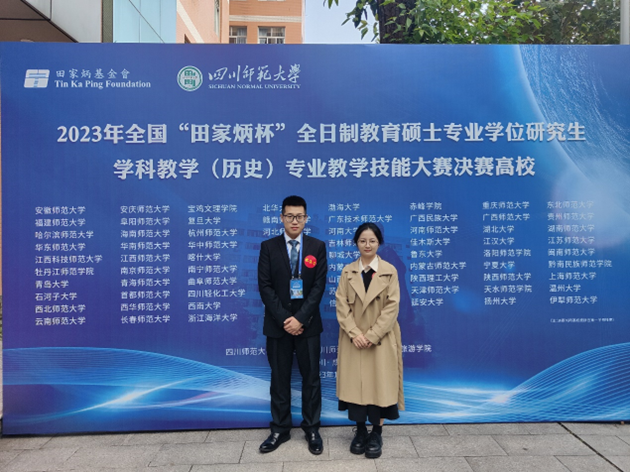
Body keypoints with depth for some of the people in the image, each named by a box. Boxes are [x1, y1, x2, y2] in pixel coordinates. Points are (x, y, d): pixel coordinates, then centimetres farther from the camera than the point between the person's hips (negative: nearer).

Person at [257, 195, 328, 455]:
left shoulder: (317, 246, 1)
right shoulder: (268, 247, 1)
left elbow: (319, 286, -5)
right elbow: (265, 286, -5)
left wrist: (301, 318, -14)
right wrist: (283, 319, -13)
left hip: (307, 323, 0)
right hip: (278, 323, 0)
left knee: (311, 377, 9)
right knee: (279, 378, 11)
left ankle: (312, 429, 25)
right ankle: (280, 429, 27)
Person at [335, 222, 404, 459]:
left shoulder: (390, 271, -2)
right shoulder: (347, 271, 4)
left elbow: (392, 306, -7)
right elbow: (341, 305, -2)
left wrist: (372, 335, -14)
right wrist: (355, 333, -14)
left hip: (381, 339, -1)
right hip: (354, 339, 2)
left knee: (379, 384, 5)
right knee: (355, 383, 7)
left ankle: (376, 433, 21)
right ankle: (360, 431, 24)